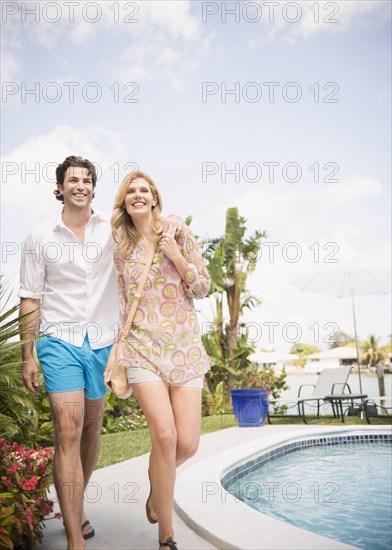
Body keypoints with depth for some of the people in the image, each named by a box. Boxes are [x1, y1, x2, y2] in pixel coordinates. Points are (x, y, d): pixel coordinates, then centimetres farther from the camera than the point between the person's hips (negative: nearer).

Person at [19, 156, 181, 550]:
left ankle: (76, 508, 36)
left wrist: (171, 223, -11)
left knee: (91, 429, 13)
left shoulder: (112, 228, 3)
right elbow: (30, 299, 2)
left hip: (102, 342, 3)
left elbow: (151, 217, 14)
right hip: (60, 341, -2)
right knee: (68, 431, -13)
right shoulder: (40, 237, 1)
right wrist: (27, 355, -2)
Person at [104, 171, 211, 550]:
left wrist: (176, 255, -9)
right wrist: (114, 353, 3)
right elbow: (121, 306, 11)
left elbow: (203, 288, 5)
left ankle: (157, 487, 32)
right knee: (165, 435, -18)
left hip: (184, 347, 1)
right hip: (142, 346, 0)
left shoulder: (179, 234, 5)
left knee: (187, 444, -5)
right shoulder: (122, 249, 9)